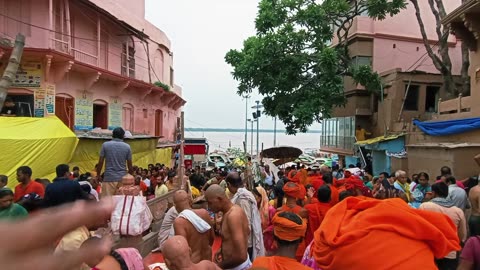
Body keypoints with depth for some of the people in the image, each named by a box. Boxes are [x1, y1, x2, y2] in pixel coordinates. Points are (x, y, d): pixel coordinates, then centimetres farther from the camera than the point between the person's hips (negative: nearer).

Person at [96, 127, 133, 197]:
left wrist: (98, 176, 12)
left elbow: (100, 163, 0)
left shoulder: (105, 145, 1)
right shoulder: (127, 147, 3)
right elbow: (130, 166, 4)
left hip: (109, 178, -1)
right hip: (122, 178, 1)